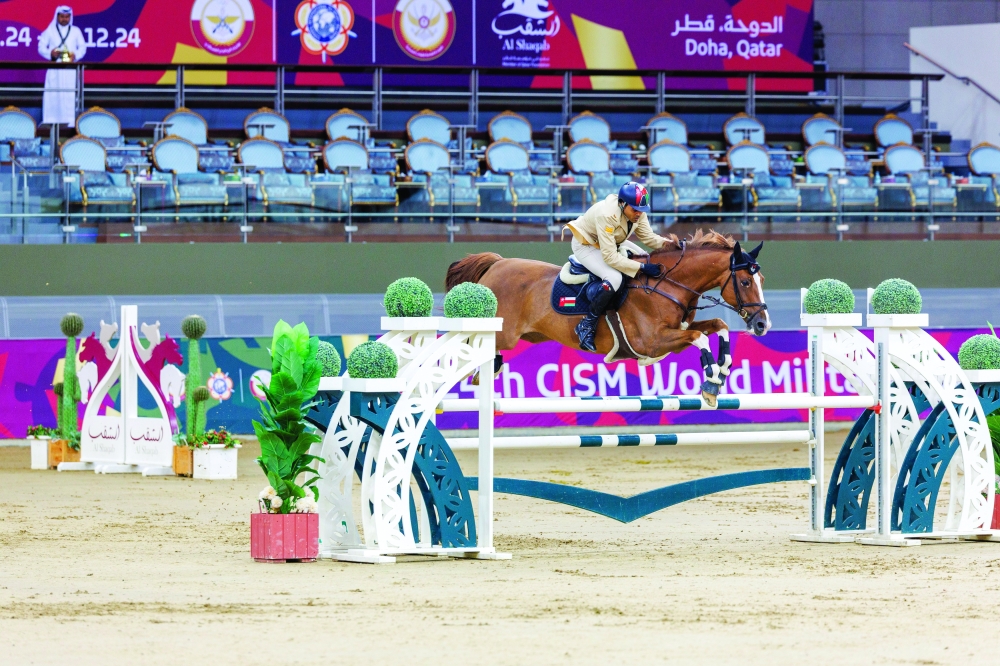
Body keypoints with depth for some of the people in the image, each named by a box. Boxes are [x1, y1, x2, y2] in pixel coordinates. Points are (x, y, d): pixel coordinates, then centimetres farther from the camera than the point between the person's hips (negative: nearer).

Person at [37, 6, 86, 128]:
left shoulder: (76, 31, 10)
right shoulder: (50, 31, 7)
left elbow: (82, 47, 8)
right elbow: (41, 47, 5)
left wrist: (76, 55, -12)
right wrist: (50, 53, -15)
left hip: (70, 69, 0)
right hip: (54, 68, 0)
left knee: (70, 95, -6)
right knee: (53, 95, -5)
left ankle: (69, 121, -6)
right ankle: (52, 121, -4)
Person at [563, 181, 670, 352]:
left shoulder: (636, 212, -16)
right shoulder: (607, 215, -38)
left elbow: (649, 238, -6)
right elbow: (610, 257, -37)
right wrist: (642, 268, -38)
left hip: (613, 241, 9)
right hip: (586, 246, -9)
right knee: (614, 279, -31)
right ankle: (587, 327, -18)